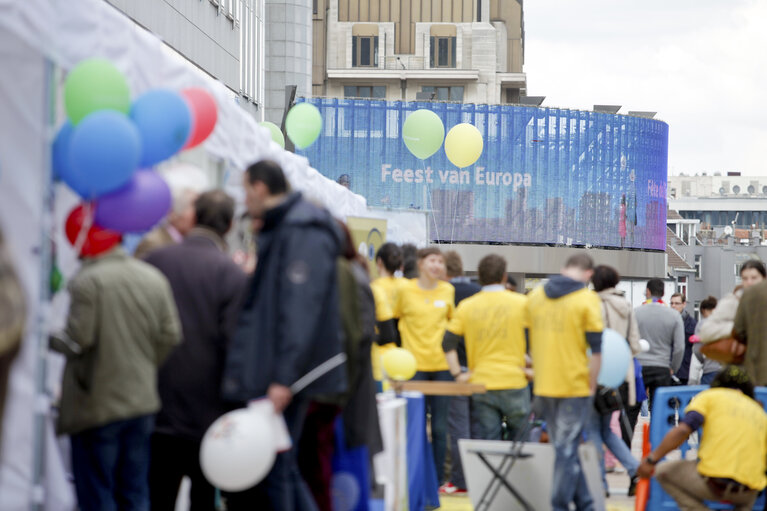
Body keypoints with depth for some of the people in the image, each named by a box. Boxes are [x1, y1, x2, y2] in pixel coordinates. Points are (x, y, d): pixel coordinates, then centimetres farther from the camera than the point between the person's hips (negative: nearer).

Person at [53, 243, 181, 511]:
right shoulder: (154, 278, 2)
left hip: (96, 405, -6)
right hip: (142, 401, 6)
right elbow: (171, 335, 2)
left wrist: (50, 339, 1)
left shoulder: (86, 281, -17)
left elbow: (78, 339, -19)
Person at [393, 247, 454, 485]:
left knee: (440, 427, 4)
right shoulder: (406, 290, -3)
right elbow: (395, 319, 10)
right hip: (415, 364, -2)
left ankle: (438, 479, 12)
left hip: (442, 364, 2)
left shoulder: (448, 291, 5)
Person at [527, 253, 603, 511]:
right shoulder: (587, 299, -8)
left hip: (544, 386, 5)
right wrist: (592, 385, -2)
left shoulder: (535, 296, 7)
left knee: (564, 448, 15)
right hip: (575, 387, -5)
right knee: (567, 449, 1)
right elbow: (595, 349, -10)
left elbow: (525, 341, 12)